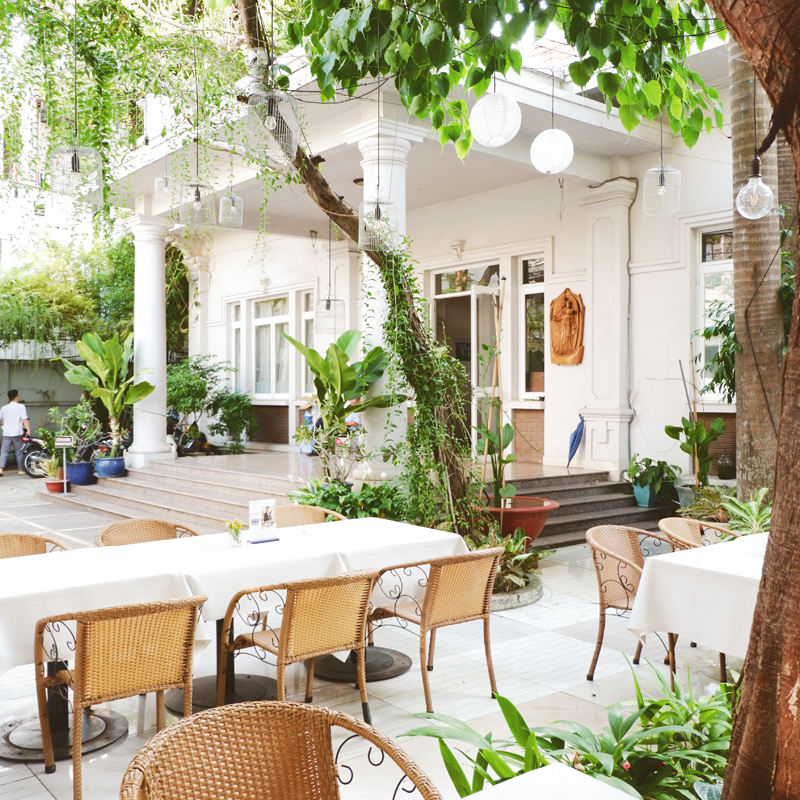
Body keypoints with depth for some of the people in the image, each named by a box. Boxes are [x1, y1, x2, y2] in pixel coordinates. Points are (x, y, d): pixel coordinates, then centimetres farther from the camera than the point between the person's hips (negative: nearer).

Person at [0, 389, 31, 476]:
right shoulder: (21, 407, -2)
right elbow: (25, 420, -13)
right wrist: (28, 430, -18)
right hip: (17, 433, -2)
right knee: (19, 452, 7)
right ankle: (21, 470, 14)